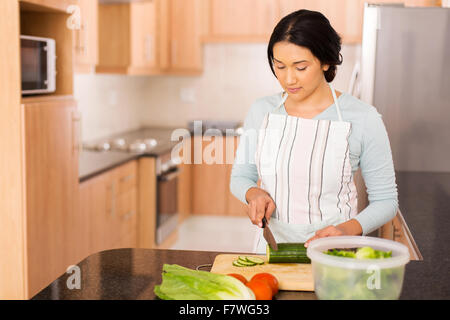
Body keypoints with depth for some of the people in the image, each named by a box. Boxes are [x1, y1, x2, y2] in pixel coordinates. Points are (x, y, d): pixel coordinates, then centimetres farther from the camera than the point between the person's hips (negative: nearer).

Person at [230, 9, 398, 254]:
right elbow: (240, 176, 16)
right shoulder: (261, 111, 3)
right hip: (271, 247, 3)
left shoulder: (362, 118, -7)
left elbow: (385, 200, 0)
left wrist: (348, 229, -18)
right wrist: (254, 193, -6)